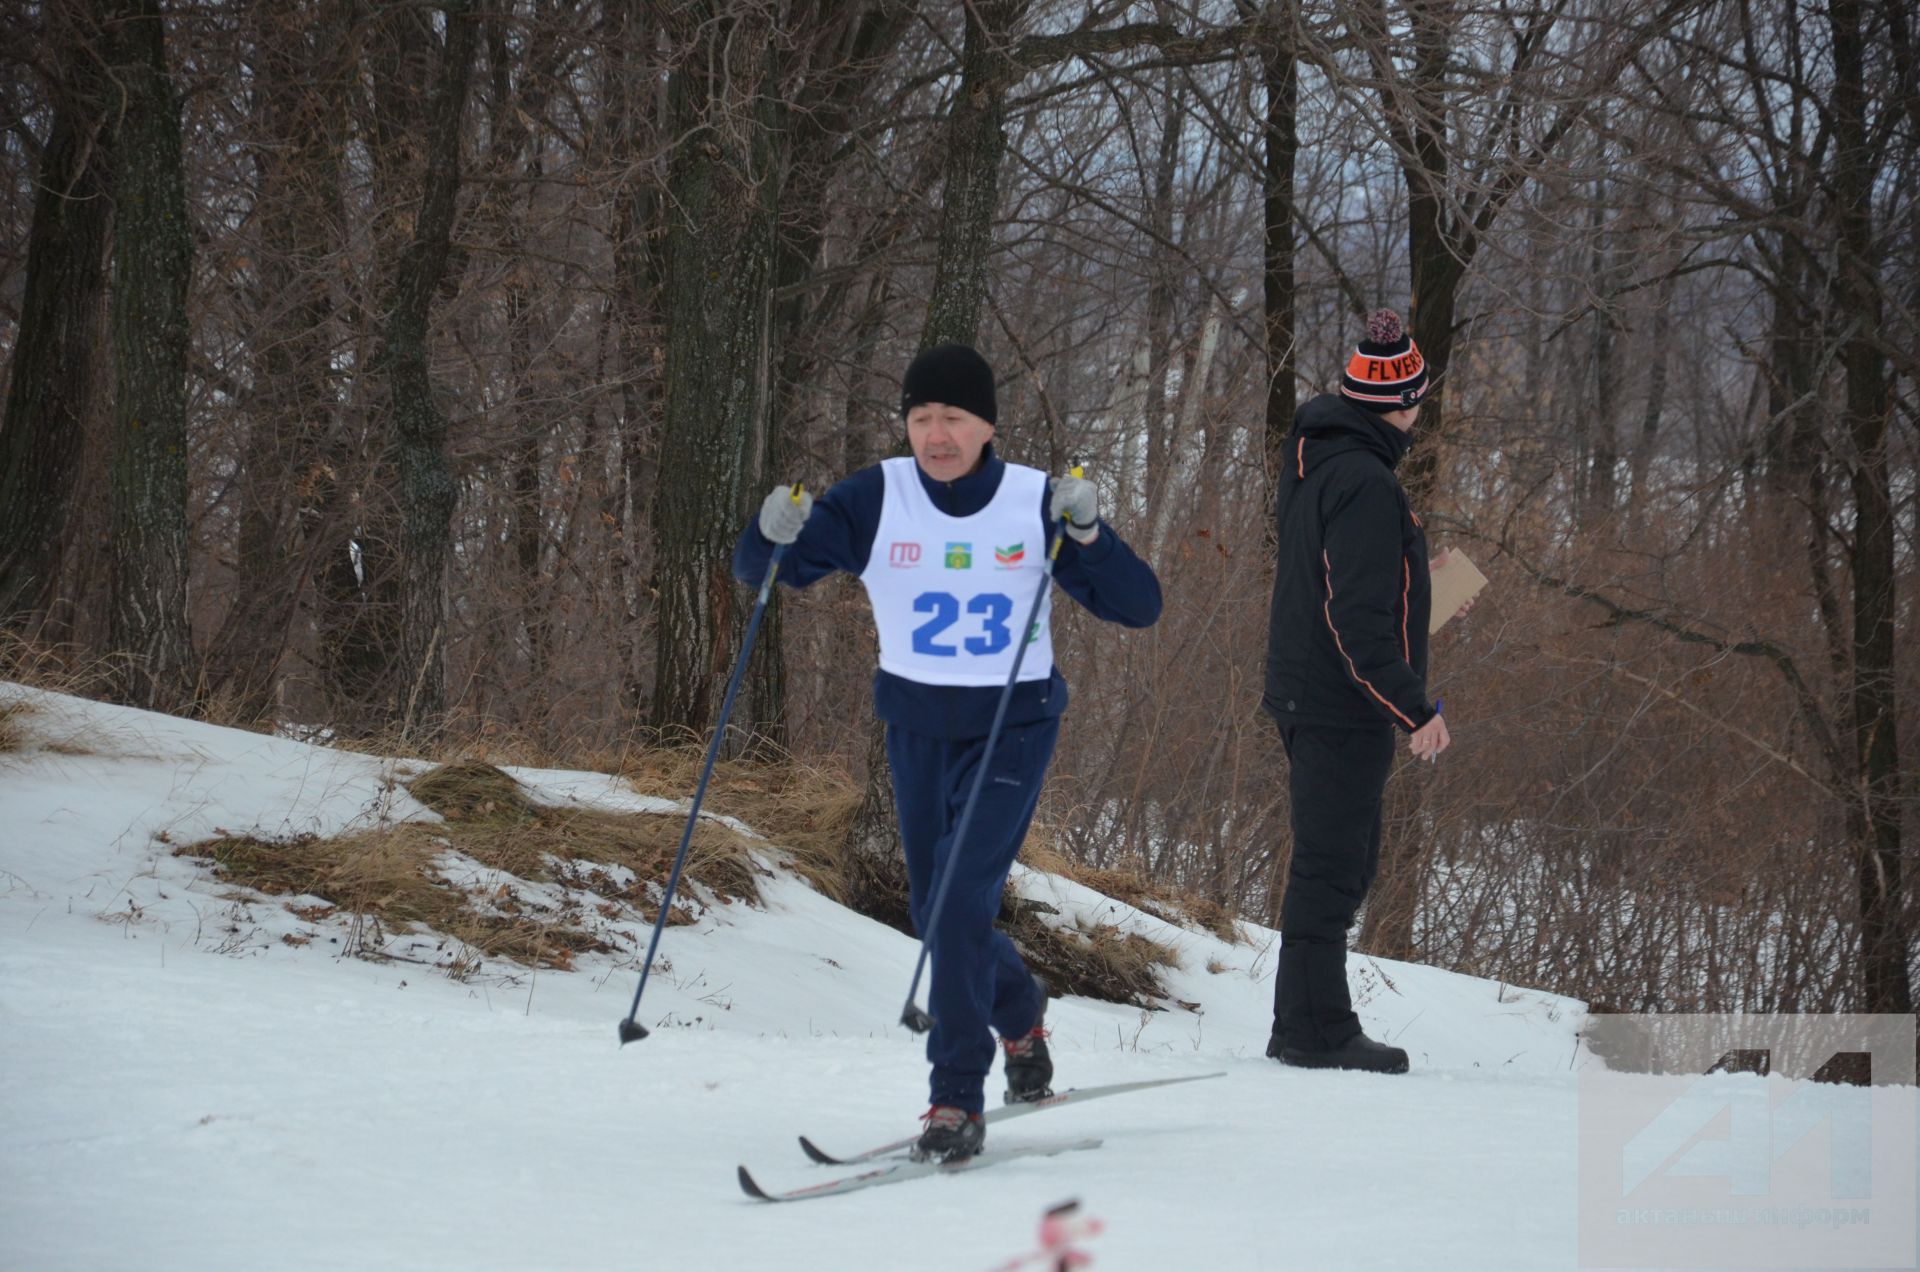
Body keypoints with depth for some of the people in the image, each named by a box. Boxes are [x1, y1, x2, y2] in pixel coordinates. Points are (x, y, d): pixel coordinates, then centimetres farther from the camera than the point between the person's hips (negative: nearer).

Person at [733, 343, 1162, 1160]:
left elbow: (1139, 607, -9)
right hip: (917, 728, 3)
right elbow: (757, 571, -5)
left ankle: (958, 1101, -11)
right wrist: (773, 533, -27)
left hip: (1012, 729, -3)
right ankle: (1019, 1012, 46)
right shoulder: (876, 501, -6)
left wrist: (1087, 535, -25)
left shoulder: (1036, 503, -9)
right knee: (935, 913, 14)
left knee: (962, 899, -18)